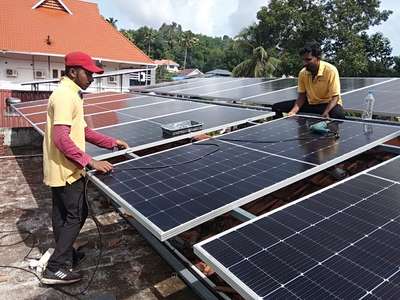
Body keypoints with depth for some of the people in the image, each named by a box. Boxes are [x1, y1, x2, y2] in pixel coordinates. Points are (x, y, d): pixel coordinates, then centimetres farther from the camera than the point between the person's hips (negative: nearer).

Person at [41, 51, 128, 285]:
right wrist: (91, 162, -28)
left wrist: (112, 142, 15)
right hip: (66, 170, -10)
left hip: (59, 169, 10)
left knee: (62, 214, 18)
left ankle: (66, 256, 35)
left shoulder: (71, 94, 12)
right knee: (77, 215, 0)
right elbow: (61, 138, -28)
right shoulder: (65, 96, -20)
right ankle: (56, 269, 9)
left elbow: (82, 130, 18)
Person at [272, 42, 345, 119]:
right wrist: (293, 111, -19)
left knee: (339, 114, -41)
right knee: (277, 107, -8)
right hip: (310, 104, 4)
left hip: (328, 104, -4)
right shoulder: (302, 73, -6)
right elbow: (302, 96, 0)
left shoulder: (330, 70, -19)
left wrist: (326, 113, -38)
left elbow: (335, 97, -19)